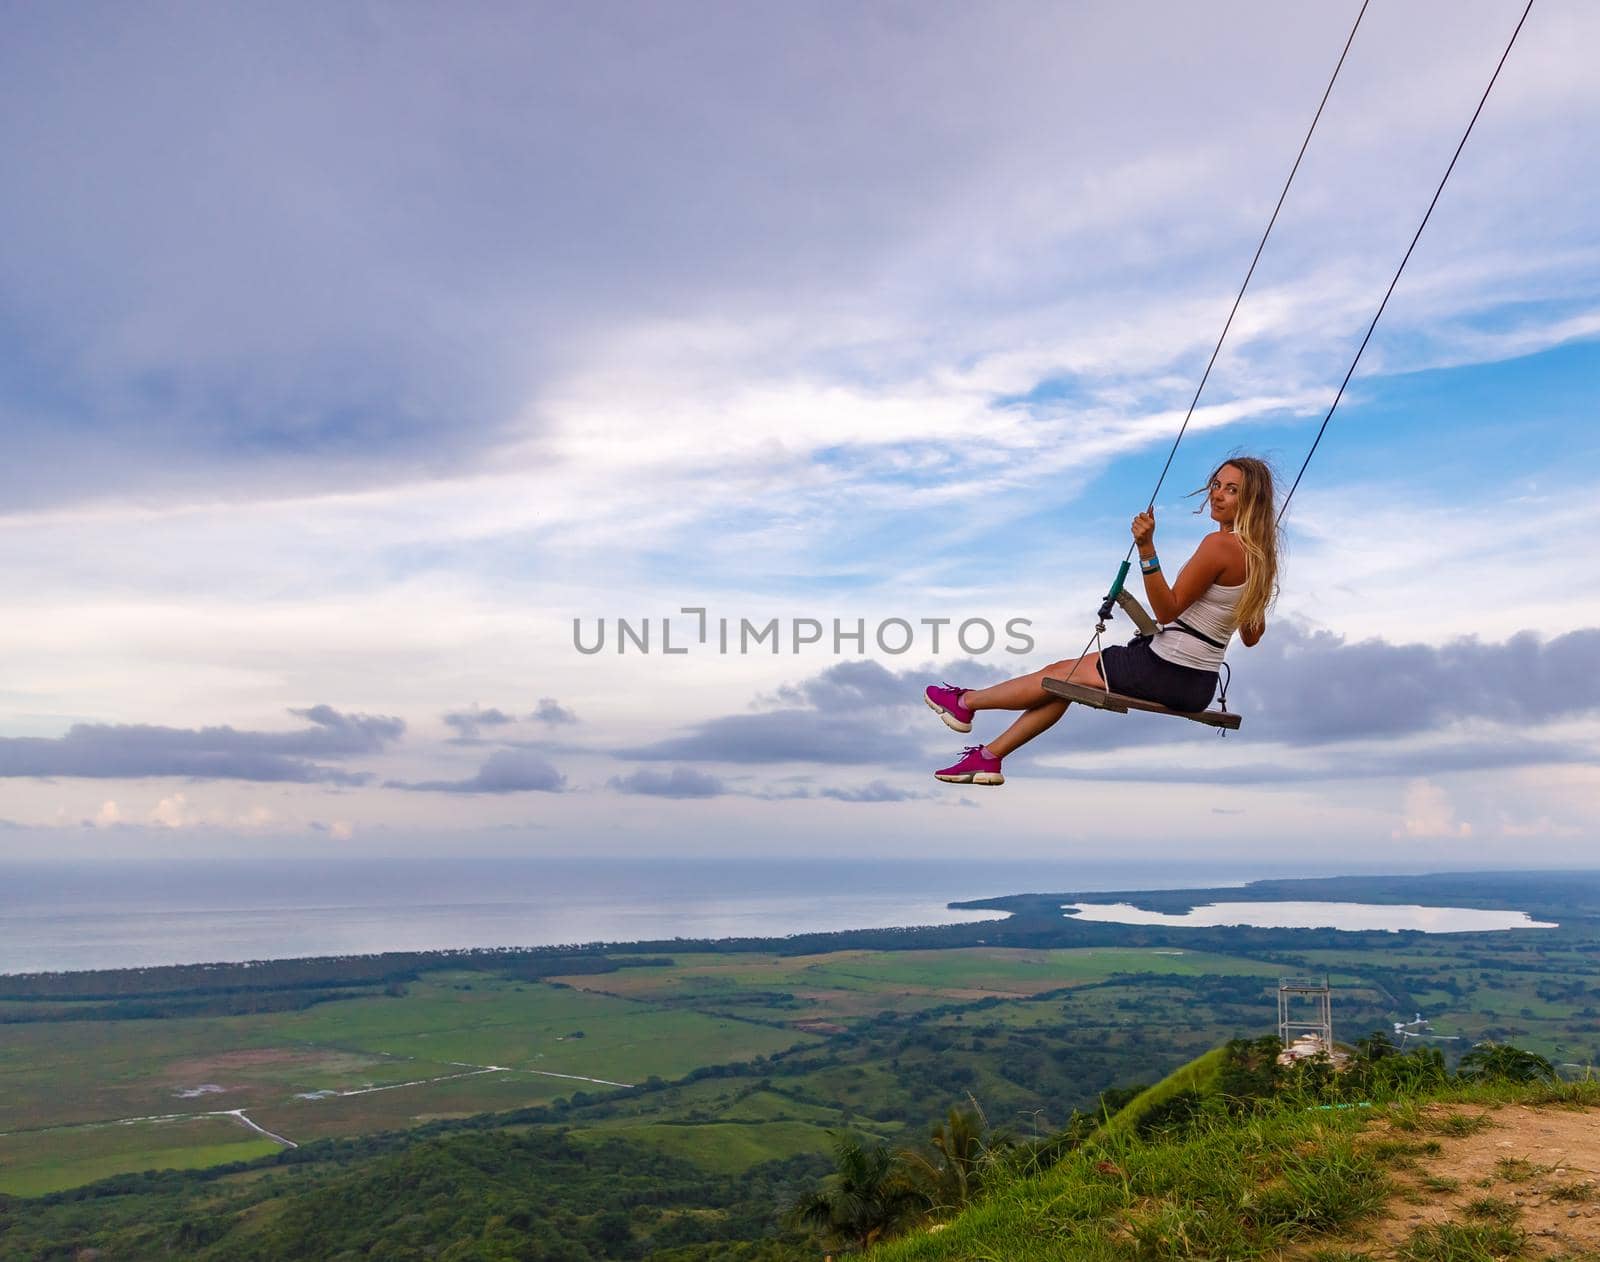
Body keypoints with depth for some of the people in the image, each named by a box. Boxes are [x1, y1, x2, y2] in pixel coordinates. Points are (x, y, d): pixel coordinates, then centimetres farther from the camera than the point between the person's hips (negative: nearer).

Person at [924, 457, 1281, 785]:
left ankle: (966, 702, 27)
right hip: (1198, 685, 9)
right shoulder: (1258, 551, 7)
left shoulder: (1220, 544, -20)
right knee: (1064, 676, 16)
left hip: (1168, 673, -9)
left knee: (1062, 673, 8)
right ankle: (988, 757, 19)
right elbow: (1252, 636, 14)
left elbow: (1167, 611, -21)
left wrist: (1147, 549, -29)